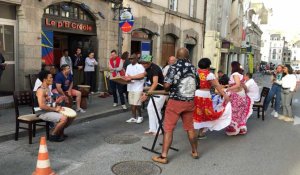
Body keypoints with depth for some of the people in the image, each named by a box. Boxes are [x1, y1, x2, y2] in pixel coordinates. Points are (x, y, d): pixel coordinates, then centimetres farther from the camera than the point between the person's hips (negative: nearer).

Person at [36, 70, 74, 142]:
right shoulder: (41, 90, -18)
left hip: (51, 110, 9)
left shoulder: (48, 88, 13)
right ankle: (53, 135, -8)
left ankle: (60, 132, 17)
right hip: (44, 113, -9)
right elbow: (42, 106, -27)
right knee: (64, 118, -28)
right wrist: (55, 109, -20)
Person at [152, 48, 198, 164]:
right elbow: (196, 85, 11)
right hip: (189, 102, 5)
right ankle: (195, 152, 29)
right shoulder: (193, 68, 5)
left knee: (168, 129, 1)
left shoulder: (174, 67, -11)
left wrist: (173, 86, 6)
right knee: (190, 127, 18)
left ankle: (163, 156, 3)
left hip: (176, 101, -5)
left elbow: (167, 85, -16)